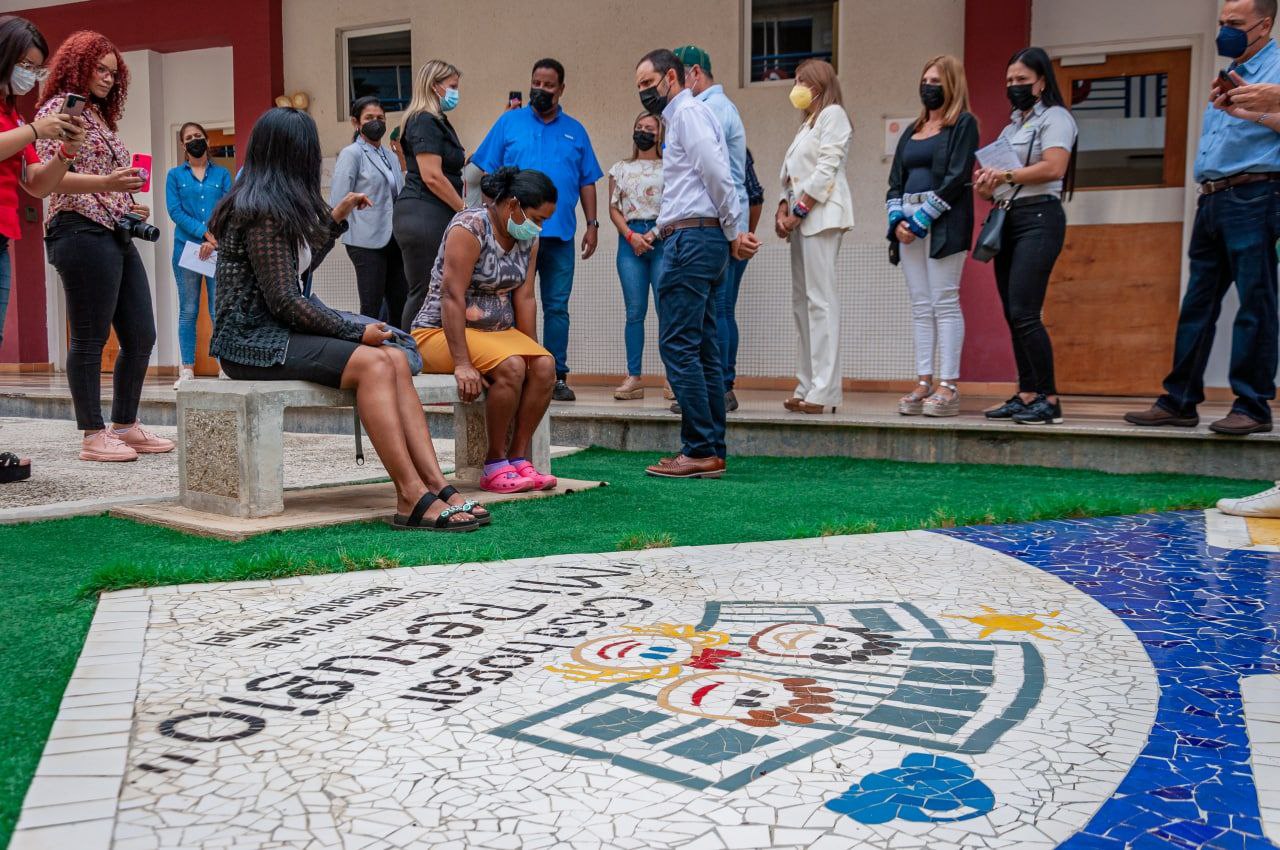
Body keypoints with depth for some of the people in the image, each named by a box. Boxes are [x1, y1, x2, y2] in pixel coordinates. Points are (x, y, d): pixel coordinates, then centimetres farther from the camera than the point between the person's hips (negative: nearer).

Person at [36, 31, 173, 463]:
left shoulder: (100, 117, 24)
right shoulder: (61, 108, -1)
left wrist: (130, 206, 12)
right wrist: (105, 183, -26)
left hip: (117, 236, 9)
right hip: (82, 233, -9)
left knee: (140, 336, 7)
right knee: (90, 338, -5)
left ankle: (126, 426, 16)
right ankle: (93, 436, 0)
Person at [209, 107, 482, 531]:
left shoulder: (278, 207, 15)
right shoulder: (262, 212, -14)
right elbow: (283, 301, -18)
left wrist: (335, 219, 27)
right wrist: (356, 331, -14)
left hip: (280, 330, 9)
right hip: (252, 339, -9)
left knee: (395, 359, -12)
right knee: (372, 362, -26)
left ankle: (435, 485, -22)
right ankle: (413, 498, -28)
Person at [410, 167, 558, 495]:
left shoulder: (529, 239, 7)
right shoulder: (470, 227, -18)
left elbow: (524, 299, 5)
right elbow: (452, 296, -24)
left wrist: (533, 352, -3)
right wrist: (462, 364, -29)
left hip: (496, 330, 7)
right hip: (441, 332, -7)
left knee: (545, 365, -19)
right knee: (510, 367, -31)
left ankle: (518, 459, -14)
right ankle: (495, 466, -19)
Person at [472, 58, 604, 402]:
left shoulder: (575, 131, 14)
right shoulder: (509, 122, 7)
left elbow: (587, 182, 14)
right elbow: (487, 173, 4)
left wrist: (592, 225, 6)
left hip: (560, 234, 2)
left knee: (557, 307, 4)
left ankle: (557, 376, 9)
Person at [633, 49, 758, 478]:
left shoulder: (689, 112, -6)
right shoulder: (682, 117, 25)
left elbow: (718, 175, -16)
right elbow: (718, 180, 20)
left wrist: (733, 234, -7)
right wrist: (733, 234, 8)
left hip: (691, 238, -11)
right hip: (703, 240, 11)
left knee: (678, 346, -11)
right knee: (703, 350, 9)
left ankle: (700, 451, -9)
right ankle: (712, 451, 11)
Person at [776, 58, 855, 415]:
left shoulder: (832, 114, 0)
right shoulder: (807, 124, 26)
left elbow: (827, 169, -11)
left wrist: (799, 211, -13)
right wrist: (783, 209, 4)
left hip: (821, 215, -9)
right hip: (801, 218, 9)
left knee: (820, 299, -14)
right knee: (802, 302, 5)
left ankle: (825, 390, -17)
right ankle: (807, 386, 6)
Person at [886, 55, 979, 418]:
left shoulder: (963, 124, 1)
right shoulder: (912, 131, 21)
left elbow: (956, 177, -9)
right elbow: (895, 180, 17)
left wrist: (922, 220, -15)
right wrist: (897, 219, -1)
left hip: (943, 222, -7)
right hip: (908, 221, 7)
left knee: (945, 302, -9)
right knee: (921, 306, 4)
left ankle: (948, 387, -9)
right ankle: (924, 384, 5)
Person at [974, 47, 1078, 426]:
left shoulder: (1054, 117, 0)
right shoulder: (1012, 125, 24)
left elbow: (1053, 167, -16)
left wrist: (1006, 175, -16)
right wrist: (987, 185, 1)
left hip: (1037, 217, -9)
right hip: (1007, 220, 9)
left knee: (1023, 312, -17)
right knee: (1012, 314, 5)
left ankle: (1049, 399, -13)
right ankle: (1027, 394, 10)